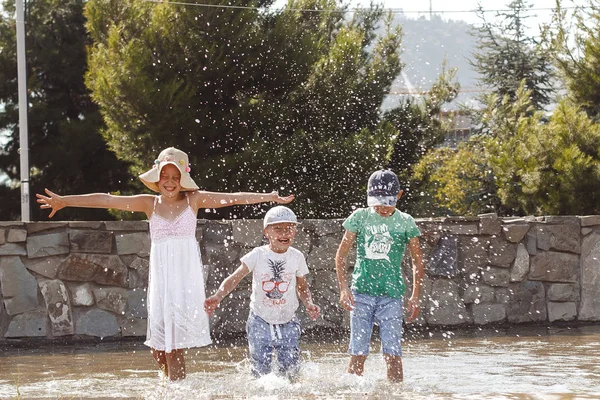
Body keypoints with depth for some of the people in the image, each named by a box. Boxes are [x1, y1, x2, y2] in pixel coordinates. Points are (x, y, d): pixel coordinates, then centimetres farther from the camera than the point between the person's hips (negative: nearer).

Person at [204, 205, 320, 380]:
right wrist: (217, 297, -32)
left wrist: (309, 303, -11)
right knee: (260, 372, -1)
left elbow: (302, 287, 9)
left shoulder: (296, 257, -3)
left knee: (291, 369, -3)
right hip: (261, 321, -1)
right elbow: (234, 278, -15)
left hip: (287, 322, 1)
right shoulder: (258, 255, -11)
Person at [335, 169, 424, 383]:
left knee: (392, 352, -8)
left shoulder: (405, 222, 3)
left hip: (391, 294, 0)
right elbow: (341, 255, 6)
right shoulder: (360, 217, 3)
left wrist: (415, 297, 1)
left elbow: (417, 262, 9)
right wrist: (344, 288, -5)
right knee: (358, 352, -2)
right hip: (362, 291, 0)